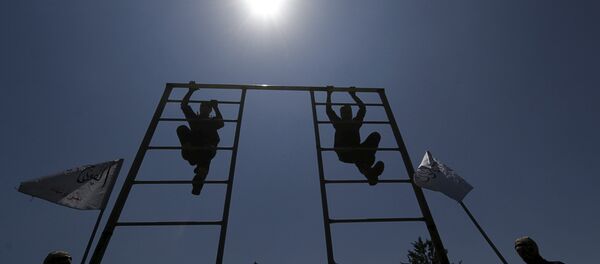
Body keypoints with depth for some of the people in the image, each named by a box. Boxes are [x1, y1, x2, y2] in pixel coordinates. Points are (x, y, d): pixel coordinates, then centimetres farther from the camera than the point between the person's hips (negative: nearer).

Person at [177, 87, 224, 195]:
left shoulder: (212, 121, 28)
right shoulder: (194, 118, 32)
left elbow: (221, 123, 4)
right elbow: (183, 105, 23)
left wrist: (216, 108, 11)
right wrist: (191, 91, 21)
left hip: (207, 149, -1)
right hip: (192, 149, 1)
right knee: (182, 129, -22)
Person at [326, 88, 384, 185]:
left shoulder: (355, 122, 30)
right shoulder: (338, 122, 23)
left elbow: (362, 107, 33)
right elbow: (328, 110, 18)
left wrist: (353, 95, 40)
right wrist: (329, 94, 26)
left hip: (357, 151, 4)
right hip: (344, 153, -3)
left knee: (375, 135, -21)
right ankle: (367, 171, -61)